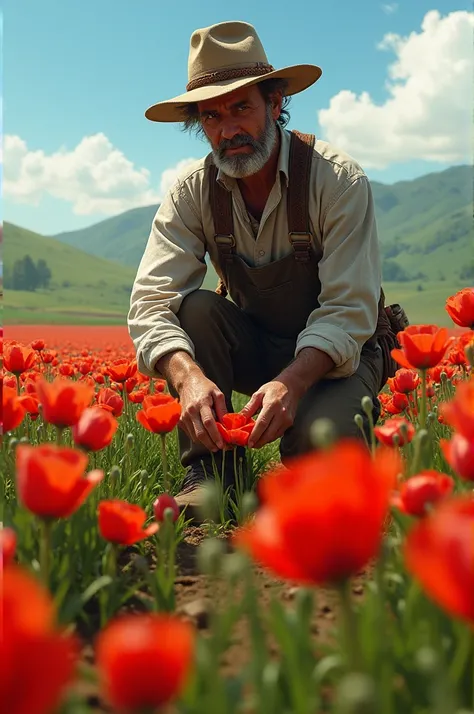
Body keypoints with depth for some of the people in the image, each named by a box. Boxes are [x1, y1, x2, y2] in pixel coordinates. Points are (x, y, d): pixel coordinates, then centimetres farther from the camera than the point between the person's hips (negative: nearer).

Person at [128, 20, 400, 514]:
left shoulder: (338, 179, -21)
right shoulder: (193, 192, -11)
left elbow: (349, 311, -26)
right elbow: (151, 302, -22)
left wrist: (292, 381, -44)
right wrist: (189, 377, -43)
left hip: (337, 350, -3)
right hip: (255, 346, 4)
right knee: (197, 308, -27)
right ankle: (209, 475, -21)